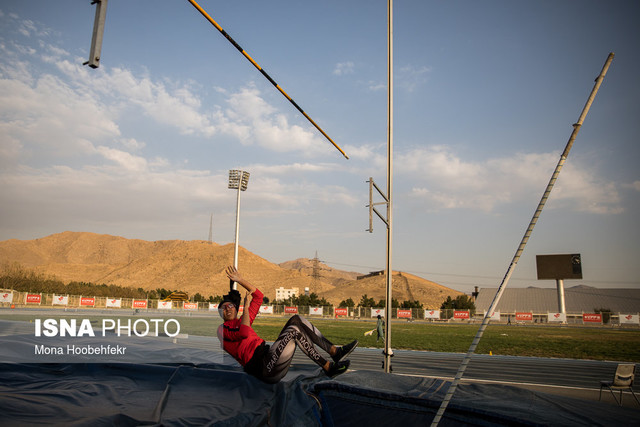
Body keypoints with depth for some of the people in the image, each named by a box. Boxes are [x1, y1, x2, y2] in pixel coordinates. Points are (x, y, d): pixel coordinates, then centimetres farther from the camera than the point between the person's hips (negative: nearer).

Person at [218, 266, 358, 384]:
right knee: (294, 331, -22)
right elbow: (243, 334, -17)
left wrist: (240, 280, 22)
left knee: (296, 319, -2)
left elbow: (258, 295, 28)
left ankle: (334, 351, -9)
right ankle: (327, 367, -18)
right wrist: (246, 306, -4)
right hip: (262, 367, -8)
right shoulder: (222, 329, 6)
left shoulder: (241, 322, 27)